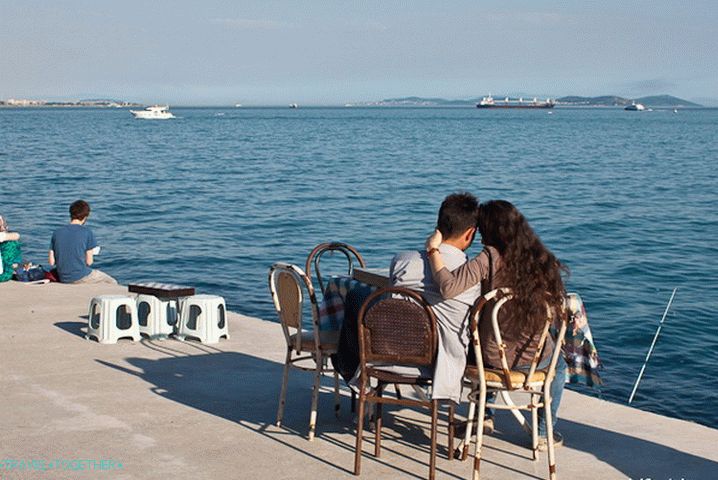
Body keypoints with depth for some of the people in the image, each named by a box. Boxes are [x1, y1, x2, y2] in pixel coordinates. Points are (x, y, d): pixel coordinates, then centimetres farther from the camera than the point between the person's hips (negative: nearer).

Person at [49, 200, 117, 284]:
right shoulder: (87, 232, -9)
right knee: (112, 282, 17)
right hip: (81, 277, -6)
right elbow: (89, 262, -9)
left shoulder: (57, 233, 2)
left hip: (63, 279, 6)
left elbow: (51, 262, 1)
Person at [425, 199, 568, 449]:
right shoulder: (543, 260, -9)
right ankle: (544, 433, 37)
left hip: (492, 357, -1)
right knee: (559, 364, 38)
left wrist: (433, 249, -20)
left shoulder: (491, 258, -21)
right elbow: (559, 309, 2)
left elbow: (448, 287, -32)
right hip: (534, 358, 1)